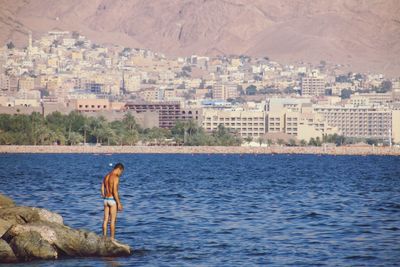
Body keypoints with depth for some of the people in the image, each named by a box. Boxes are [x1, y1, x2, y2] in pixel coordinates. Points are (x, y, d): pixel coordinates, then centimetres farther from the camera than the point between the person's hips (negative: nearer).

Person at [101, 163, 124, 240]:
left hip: (106, 199, 7)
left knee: (106, 219, 9)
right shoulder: (116, 177, -16)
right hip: (113, 200, -7)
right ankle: (112, 238, 0)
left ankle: (104, 238, 10)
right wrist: (119, 203, -18)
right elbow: (115, 191, -22)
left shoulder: (106, 176, 10)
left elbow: (102, 191, 12)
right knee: (113, 220, -2)